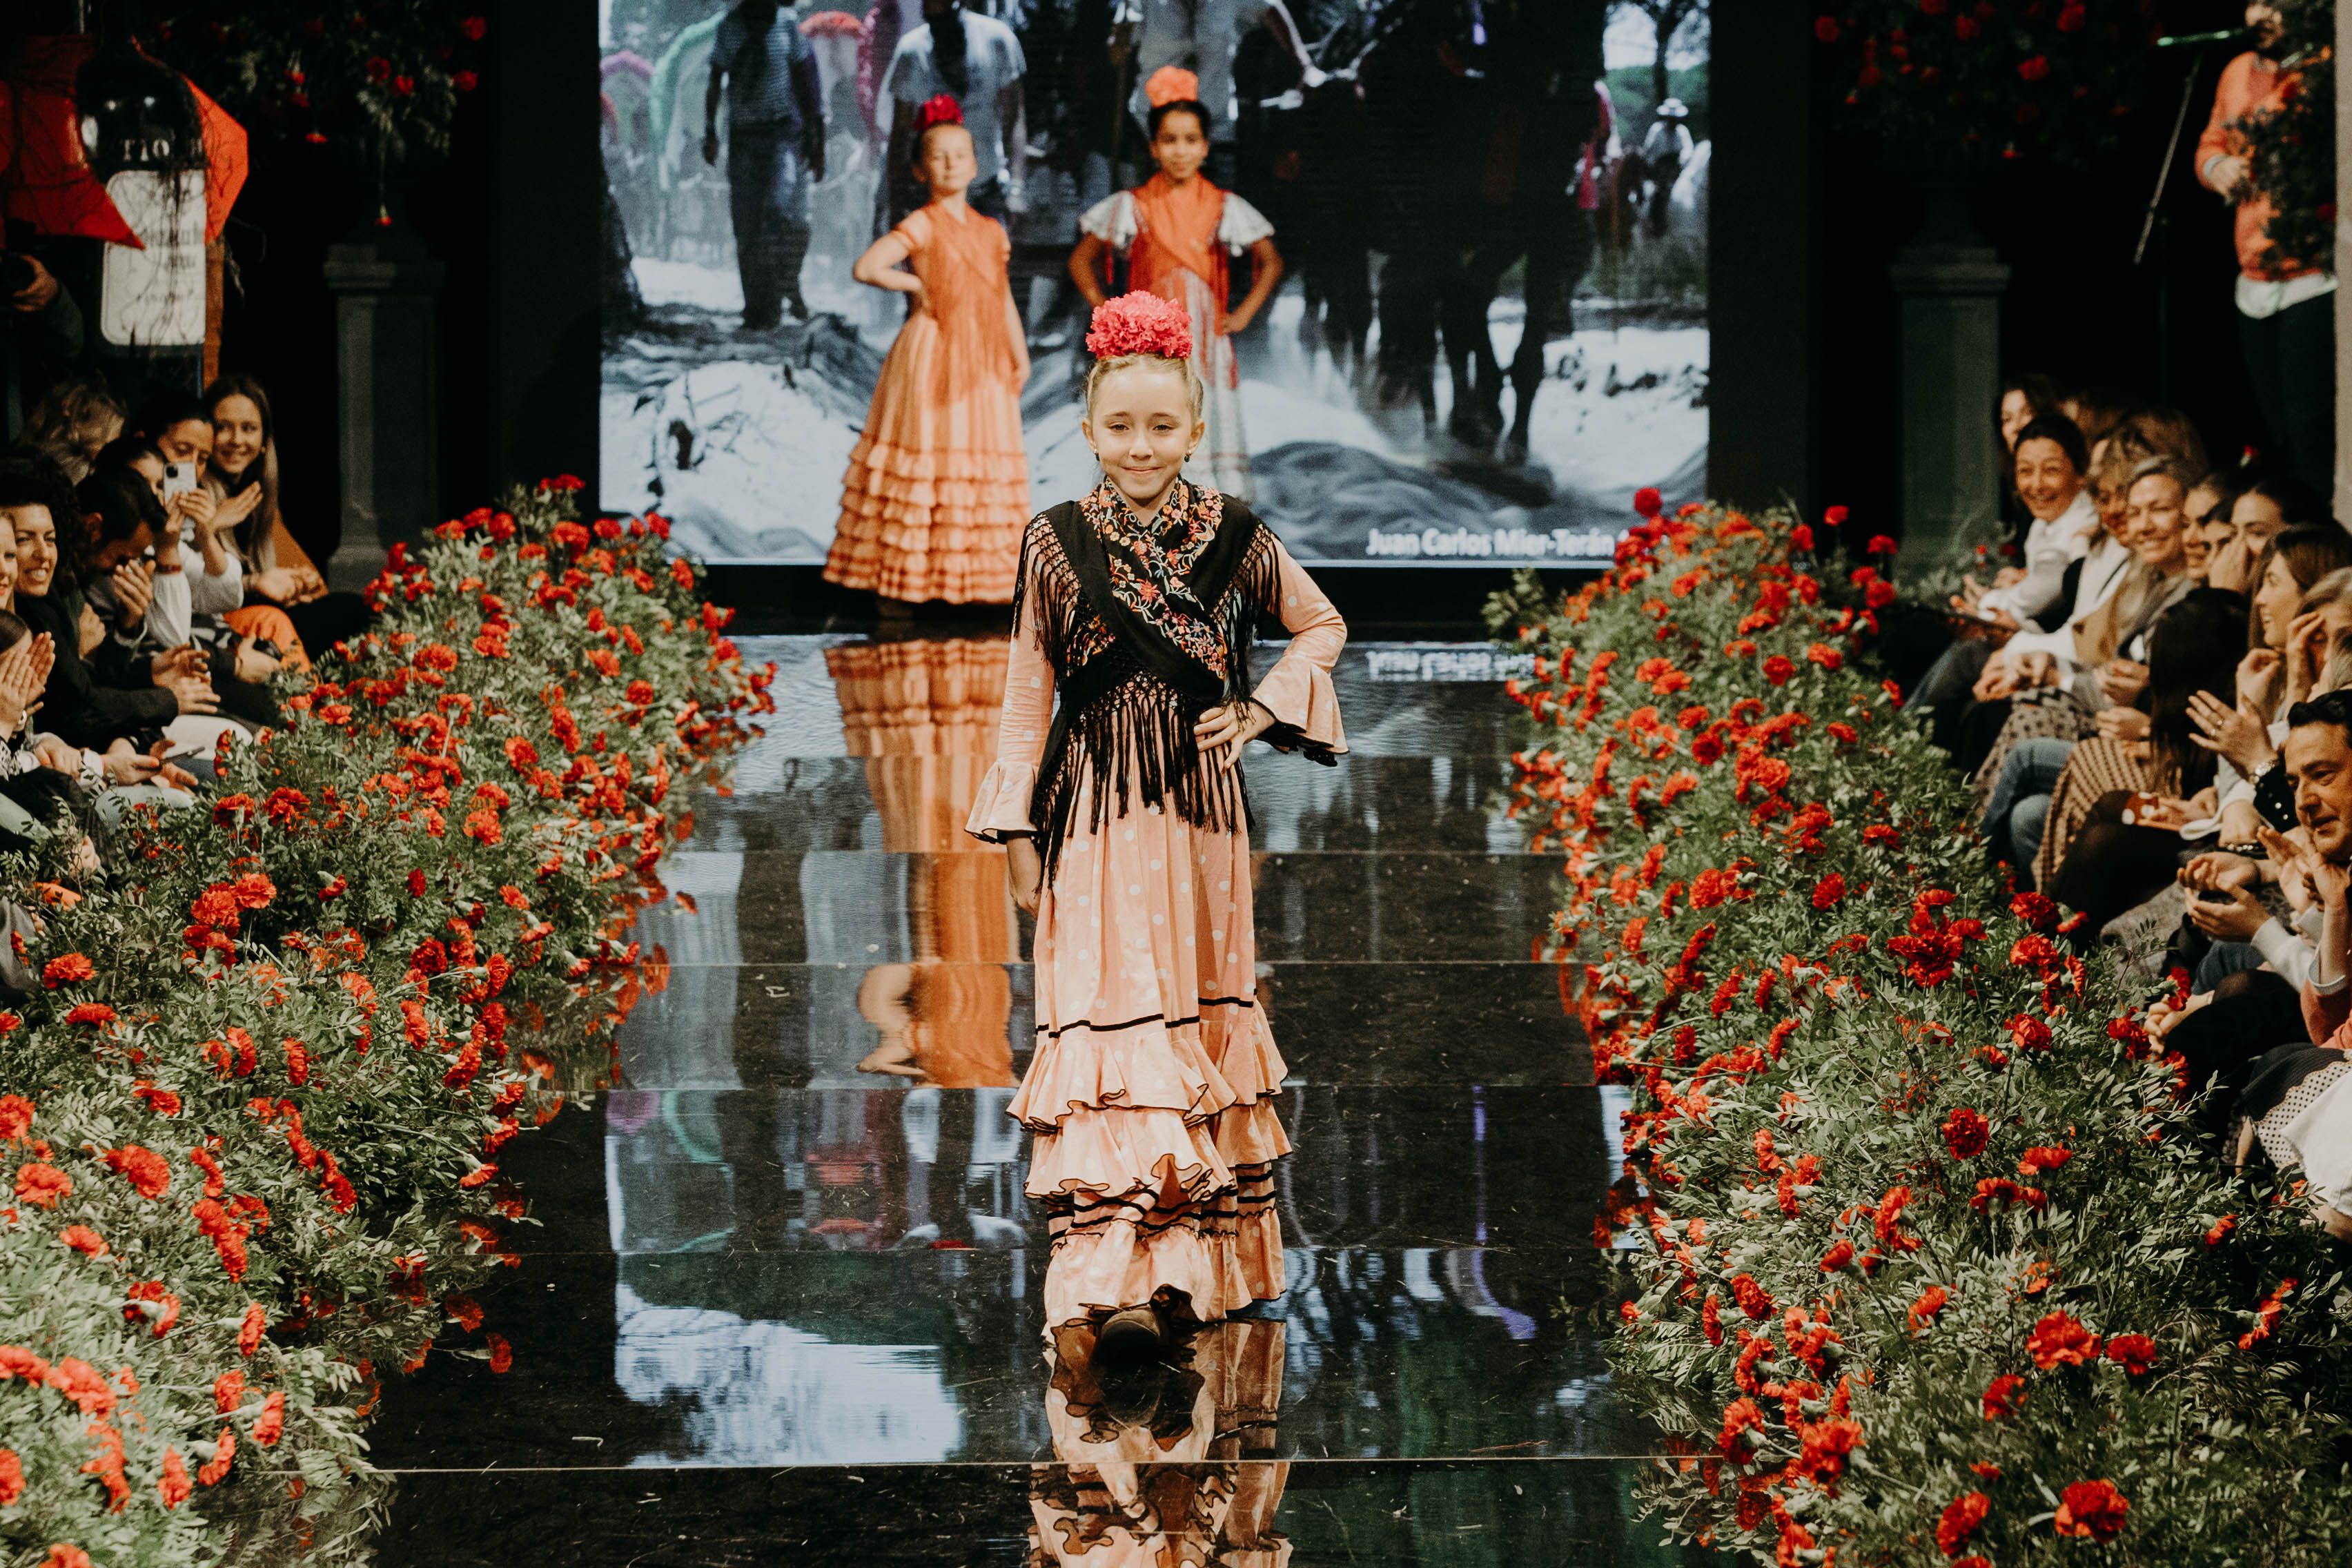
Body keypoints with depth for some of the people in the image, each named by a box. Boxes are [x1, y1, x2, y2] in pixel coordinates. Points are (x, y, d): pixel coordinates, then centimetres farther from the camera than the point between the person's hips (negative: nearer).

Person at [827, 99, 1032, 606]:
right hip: (932, 358, -6)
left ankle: (978, 581, 7)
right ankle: (902, 585, -5)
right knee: (929, 463, -8)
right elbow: (866, 268, -18)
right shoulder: (922, 226, -5)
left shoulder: (991, 231, 14)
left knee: (986, 466, 3)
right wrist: (917, 285, -7)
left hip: (983, 365, 6)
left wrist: (1020, 357, 11)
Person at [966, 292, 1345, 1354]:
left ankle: (1196, 1256, 20)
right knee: (1109, 1028, -10)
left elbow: (1323, 628, 17)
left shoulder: (1235, 539, 2)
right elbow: (1029, 695, 5)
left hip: (1200, 809, 2)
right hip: (1094, 817, -2)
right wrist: (1017, 831, 2)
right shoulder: (1057, 545, -1)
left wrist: (1264, 709, 1)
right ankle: (1116, 1276, -16)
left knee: (1204, 1017, 9)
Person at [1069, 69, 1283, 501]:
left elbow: (1271, 262, 17)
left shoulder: (1224, 208, 6)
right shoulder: (1133, 207, 4)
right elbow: (1081, 260, 14)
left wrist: (1244, 315, 6)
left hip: (1206, 350, 1)